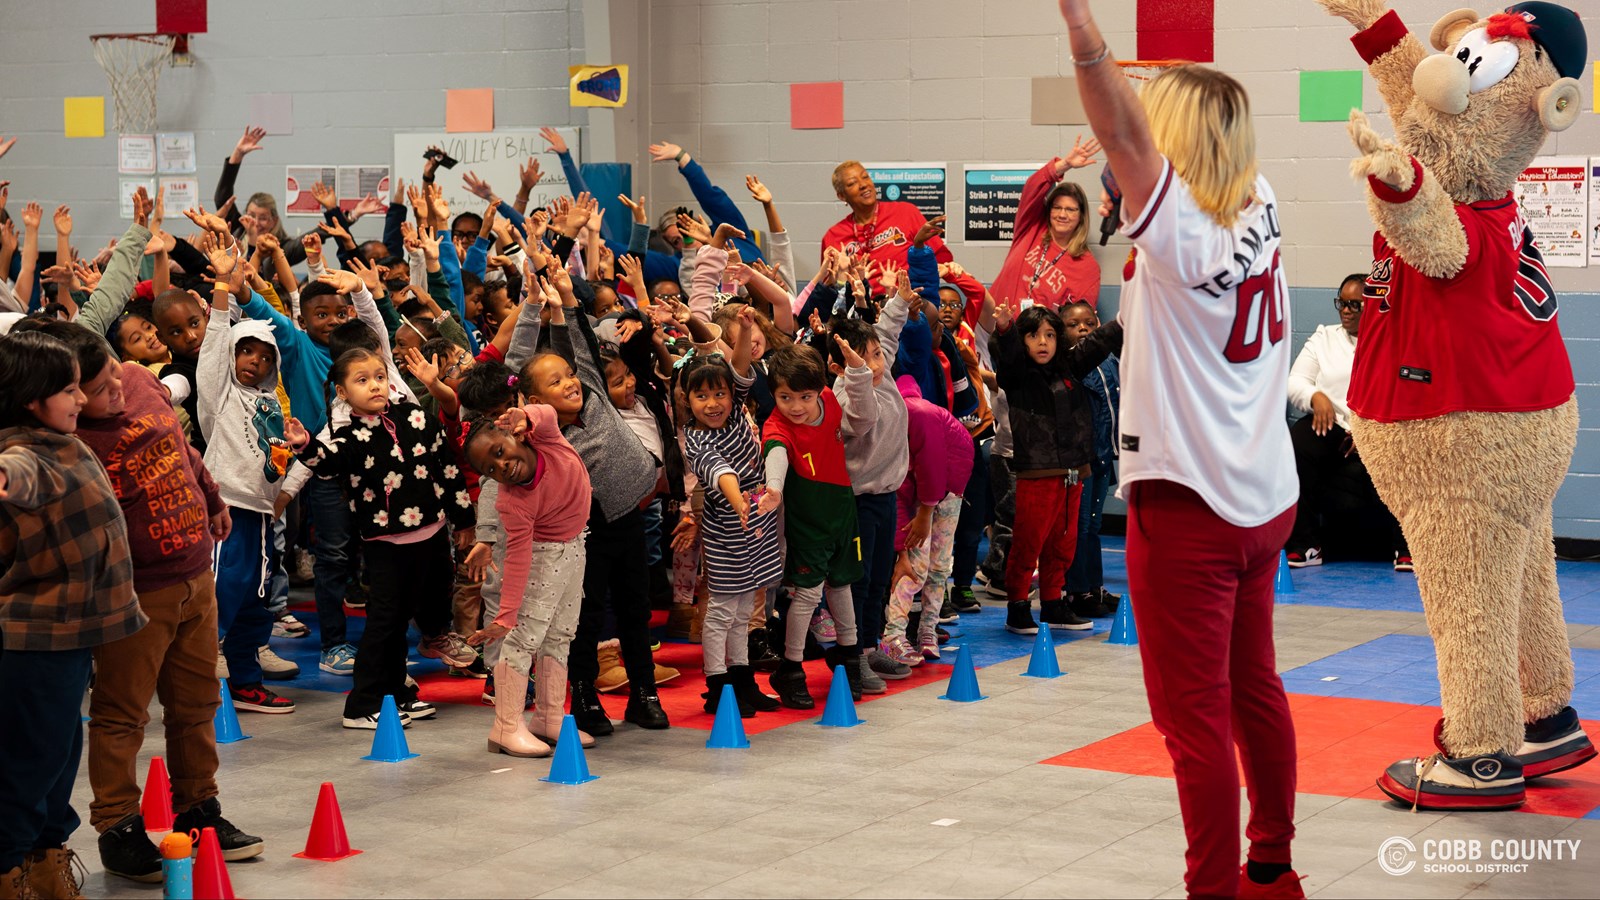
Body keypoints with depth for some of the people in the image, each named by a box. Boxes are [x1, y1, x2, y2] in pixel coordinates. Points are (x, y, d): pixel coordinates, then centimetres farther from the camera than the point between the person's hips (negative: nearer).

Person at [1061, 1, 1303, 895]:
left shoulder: (1181, 227, -17)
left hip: (1188, 505, -8)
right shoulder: (1260, 211, 2)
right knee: (1254, 690, 19)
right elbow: (1218, 115, 18)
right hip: (1266, 496, 8)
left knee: (1196, 716, -3)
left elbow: (1121, 130, -32)